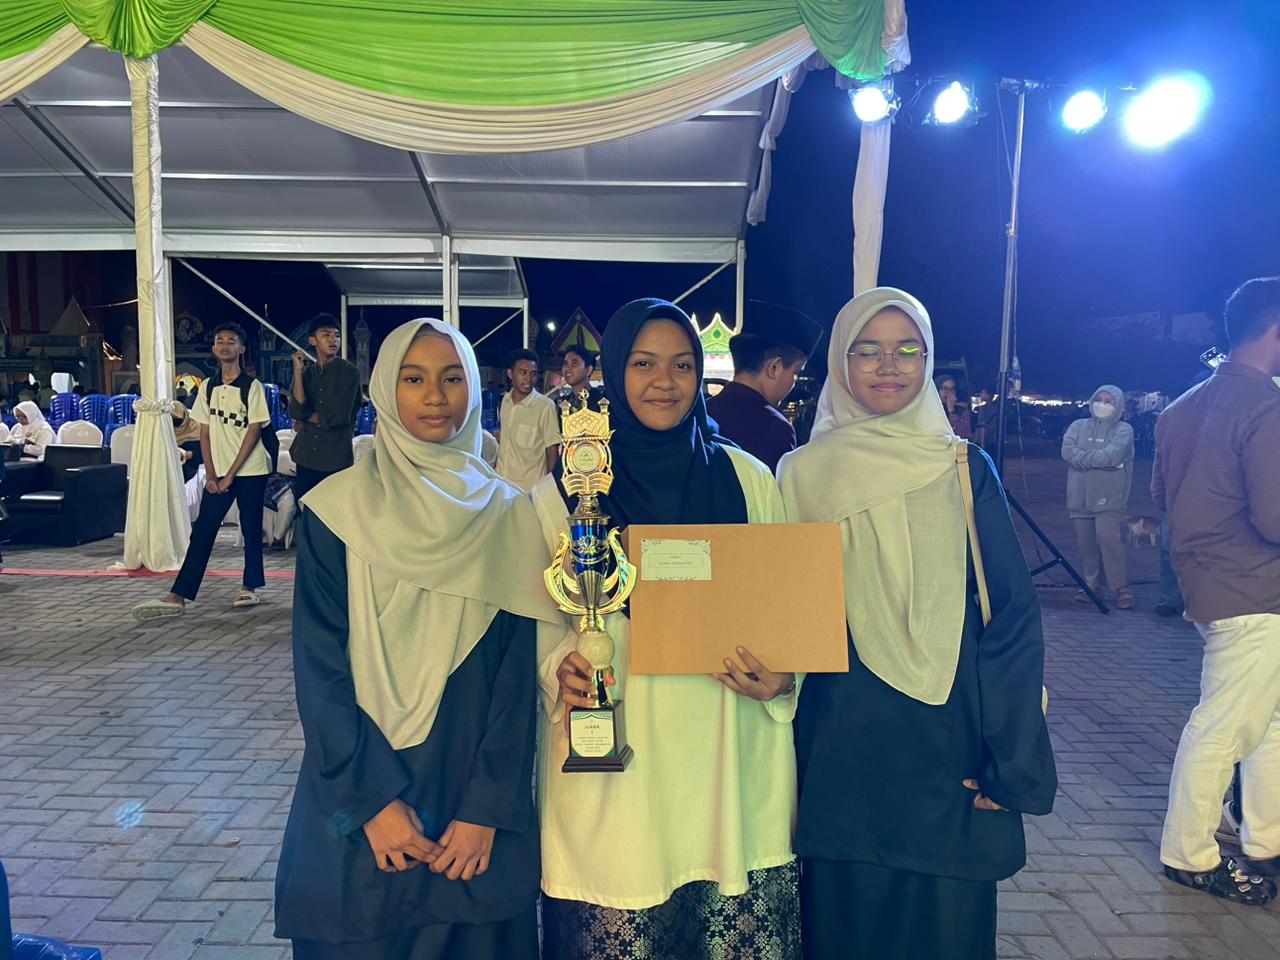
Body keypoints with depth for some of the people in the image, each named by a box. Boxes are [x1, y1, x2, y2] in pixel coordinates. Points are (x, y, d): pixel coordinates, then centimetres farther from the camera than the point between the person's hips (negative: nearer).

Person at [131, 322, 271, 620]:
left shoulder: (252, 386, -4)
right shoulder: (208, 387, 8)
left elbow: (254, 431, -9)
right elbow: (205, 432, 7)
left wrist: (231, 474, -12)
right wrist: (211, 474, -3)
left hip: (250, 471, -3)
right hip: (218, 473, 3)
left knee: (251, 529, 4)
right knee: (202, 531, -2)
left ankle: (250, 588, 17)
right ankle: (178, 596, -4)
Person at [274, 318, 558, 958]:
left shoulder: (507, 514, 0)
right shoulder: (336, 510, -4)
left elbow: (517, 671, -4)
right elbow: (319, 667, -6)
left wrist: (488, 808, -11)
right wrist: (375, 800, -13)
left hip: (476, 797, 1)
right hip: (359, 804, -1)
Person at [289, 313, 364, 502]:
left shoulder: (349, 371, -5)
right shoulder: (306, 372, 7)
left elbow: (338, 416, -13)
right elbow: (296, 412, -7)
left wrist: (306, 419, -1)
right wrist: (297, 371, -9)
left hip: (336, 460, -4)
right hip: (306, 458, 4)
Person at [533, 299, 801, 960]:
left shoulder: (746, 479, 6)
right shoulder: (562, 493, 2)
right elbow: (538, 620, 5)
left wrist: (780, 677, -6)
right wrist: (561, 670, -15)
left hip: (732, 769, 2)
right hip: (613, 775, -1)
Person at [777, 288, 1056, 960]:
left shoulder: (964, 470, -1)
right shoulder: (806, 472, -1)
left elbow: (1013, 619, -4)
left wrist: (1011, 765, -8)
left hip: (948, 748, 1)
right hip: (839, 748, 0)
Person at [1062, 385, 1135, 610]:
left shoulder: (1123, 430, 3)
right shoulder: (1079, 426, 13)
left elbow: (1112, 456, -14)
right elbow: (1067, 450, -4)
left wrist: (1082, 457, -7)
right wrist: (1097, 459, -14)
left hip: (1109, 499, -3)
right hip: (1080, 498, 4)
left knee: (1109, 540, -16)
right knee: (1086, 545, 7)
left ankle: (1122, 590, -10)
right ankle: (1090, 586, 22)